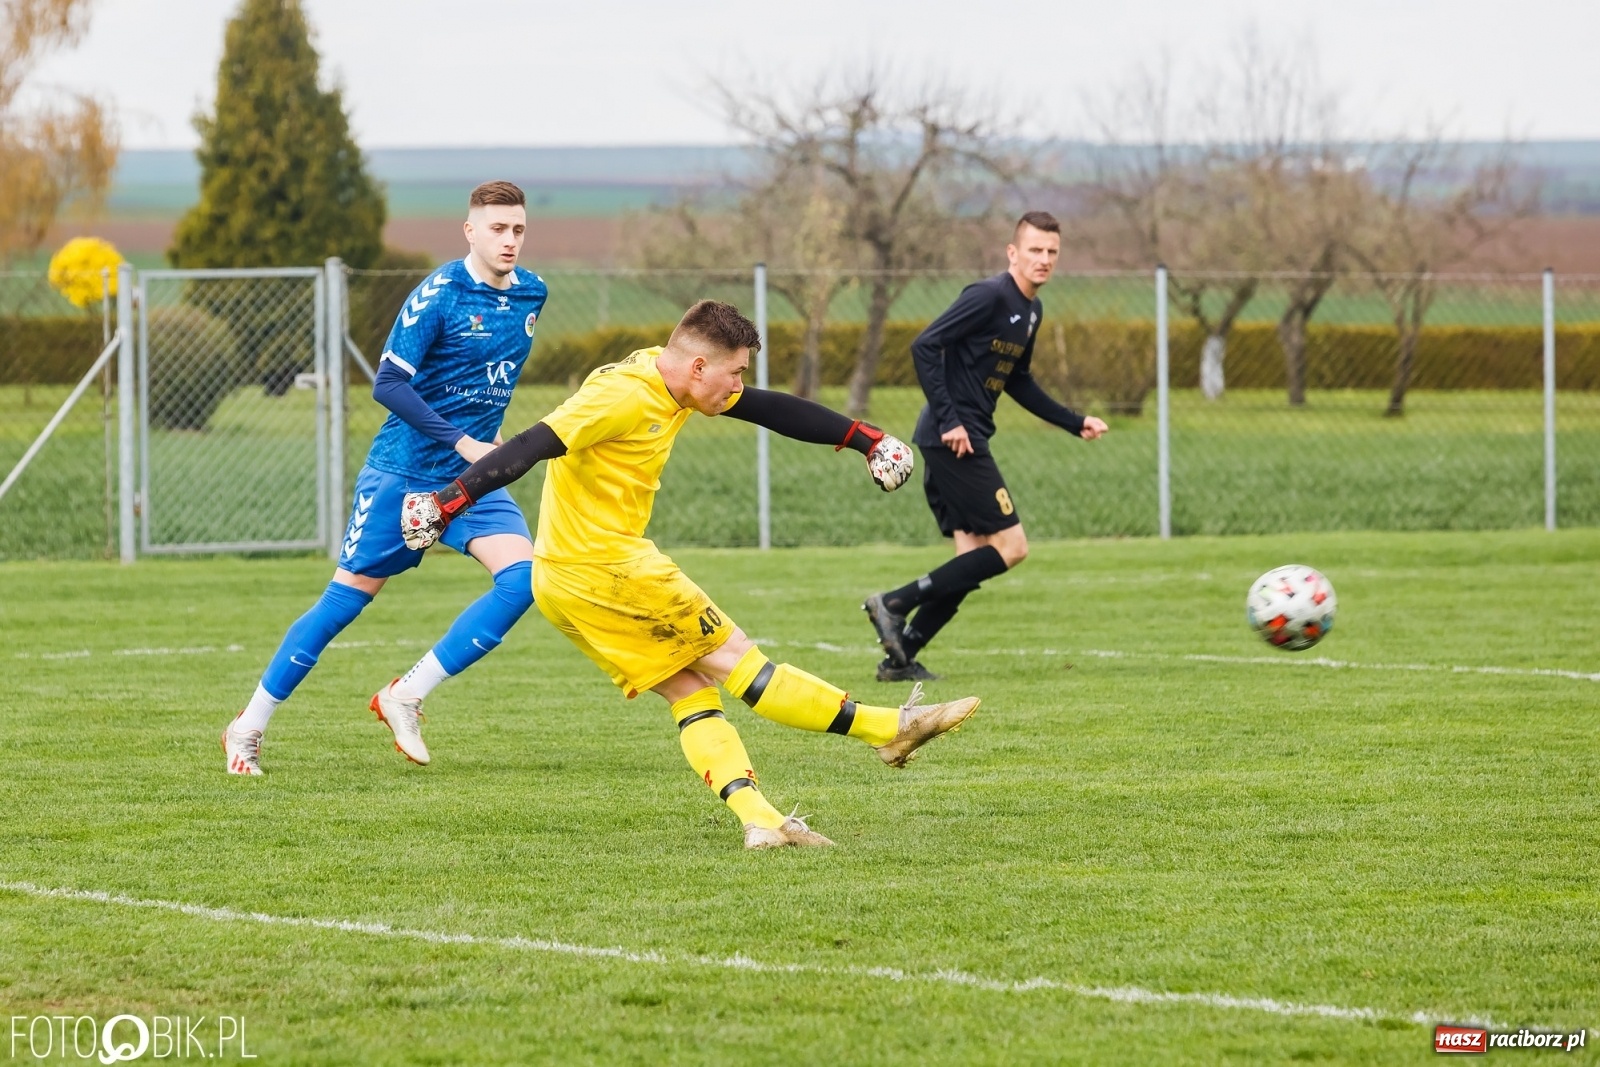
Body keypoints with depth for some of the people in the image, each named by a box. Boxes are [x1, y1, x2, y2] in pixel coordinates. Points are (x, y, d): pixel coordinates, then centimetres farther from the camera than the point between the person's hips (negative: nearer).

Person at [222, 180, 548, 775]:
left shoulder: (531, 295, 5)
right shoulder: (439, 295, -15)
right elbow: (388, 384, -19)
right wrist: (461, 442, -24)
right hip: (404, 473, -5)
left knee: (521, 578, -17)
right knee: (346, 598, -1)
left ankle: (405, 698, -9)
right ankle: (249, 727, 13)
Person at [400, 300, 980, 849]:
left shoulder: (672, 380, 10)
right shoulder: (622, 397, -20)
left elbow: (771, 408, 18)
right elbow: (533, 445, -27)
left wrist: (864, 439, 20)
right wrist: (448, 502, -34)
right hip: (606, 569, -10)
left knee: (690, 687, 4)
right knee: (734, 656, -2)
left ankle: (758, 818, -4)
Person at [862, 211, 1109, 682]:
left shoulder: (1031, 310, 15)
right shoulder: (990, 296, -14)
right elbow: (925, 346, -19)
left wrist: (1074, 423, 25)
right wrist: (948, 421, -22)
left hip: (964, 442, 9)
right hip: (954, 440, -9)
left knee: (972, 560, 7)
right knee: (1010, 547, -9)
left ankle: (900, 657, 9)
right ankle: (895, 603, -7)